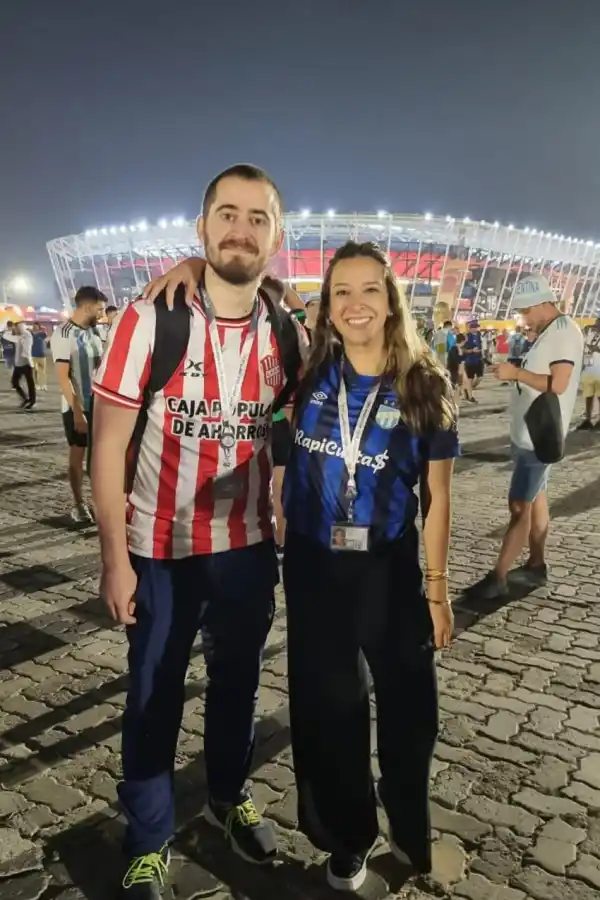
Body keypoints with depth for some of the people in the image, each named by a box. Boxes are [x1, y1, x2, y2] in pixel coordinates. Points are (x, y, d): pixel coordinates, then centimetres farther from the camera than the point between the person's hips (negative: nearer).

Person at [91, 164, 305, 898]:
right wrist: (115, 555, -14)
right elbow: (108, 444, -12)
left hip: (249, 545, 4)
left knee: (237, 680, 21)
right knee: (154, 697, 12)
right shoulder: (150, 320, -14)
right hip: (161, 547, -3)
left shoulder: (287, 334, -3)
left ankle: (229, 797, 47)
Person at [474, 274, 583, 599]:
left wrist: (517, 373, -20)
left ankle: (497, 578, -2)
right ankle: (536, 566, 26)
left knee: (519, 505, -7)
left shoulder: (565, 332, -16)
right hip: (529, 432, 10)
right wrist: (515, 373, 5)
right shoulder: (549, 332, 14)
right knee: (535, 499, 15)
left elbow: (558, 384, -25)